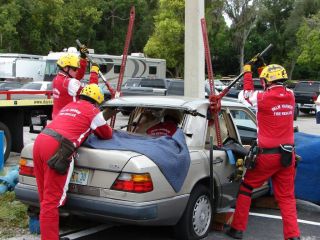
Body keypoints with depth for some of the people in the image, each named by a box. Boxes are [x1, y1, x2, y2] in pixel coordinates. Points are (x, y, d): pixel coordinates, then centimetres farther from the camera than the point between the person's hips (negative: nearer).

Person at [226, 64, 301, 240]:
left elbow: (248, 94, 8)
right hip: (288, 154, 5)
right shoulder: (290, 96, 2)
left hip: (268, 155, -4)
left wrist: (247, 72, 21)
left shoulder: (264, 98, -13)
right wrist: (266, 70, 30)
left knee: (246, 187, 12)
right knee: (287, 196, 11)